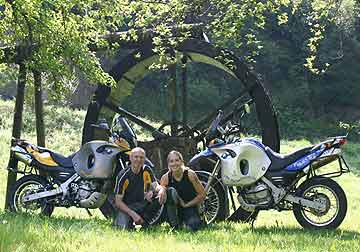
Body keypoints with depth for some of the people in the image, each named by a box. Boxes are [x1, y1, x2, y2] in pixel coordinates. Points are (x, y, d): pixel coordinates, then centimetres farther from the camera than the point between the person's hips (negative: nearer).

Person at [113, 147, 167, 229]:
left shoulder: (147, 170, 1)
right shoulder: (123, 175, -13)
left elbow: (155, 185, -9)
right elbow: (118, 201, -14)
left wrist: (161, 189, -35)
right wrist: (133, 214, -25)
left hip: (142, 205, 5)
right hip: (125, 207, -5)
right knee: (123, 228, -32)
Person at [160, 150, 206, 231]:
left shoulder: (190, 174, -13)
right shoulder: (166, 177, -8)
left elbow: (202, 194, -8)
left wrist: (186, 205, -10)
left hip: (190, 207, -2)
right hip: (175, 209, 2)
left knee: (193, 227, -33)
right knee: (171, 191, -29)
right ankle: (174, 225, -20)